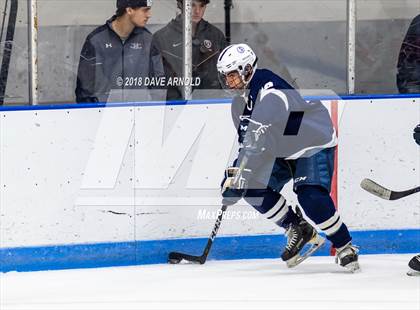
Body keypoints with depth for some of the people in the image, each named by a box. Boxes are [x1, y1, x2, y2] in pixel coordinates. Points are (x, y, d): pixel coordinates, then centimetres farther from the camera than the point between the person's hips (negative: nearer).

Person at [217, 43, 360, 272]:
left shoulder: (270, 92, -31)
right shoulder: (239, 102, 1)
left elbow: (257, 142, -38)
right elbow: (246, 144, 13)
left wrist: (238, 180, -40)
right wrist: (233, 174, 0)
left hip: (314, 146, -9)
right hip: (282, 152, 9)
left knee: (311, 198, -27)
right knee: (254, 188, -10)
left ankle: (345, 247, -8)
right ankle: (300, 232, 4)